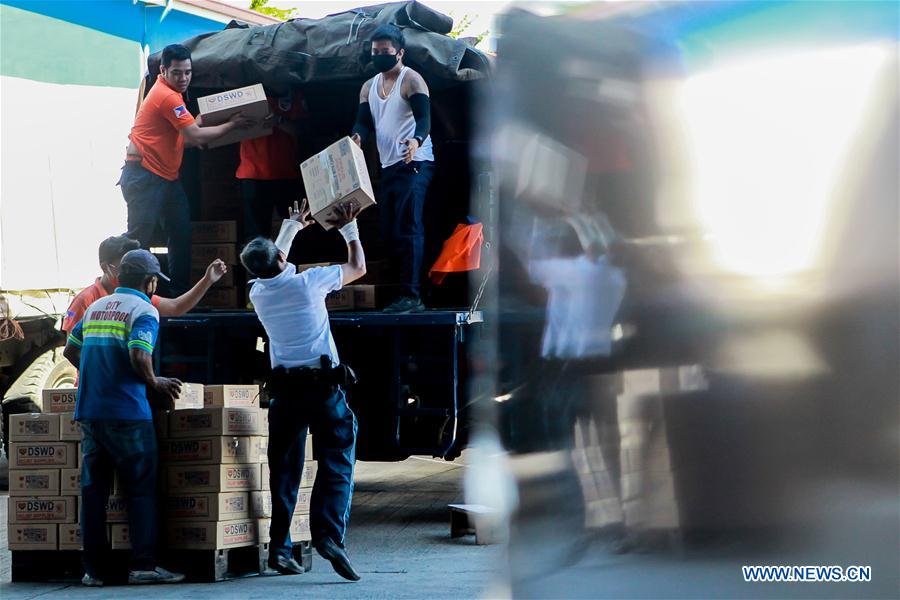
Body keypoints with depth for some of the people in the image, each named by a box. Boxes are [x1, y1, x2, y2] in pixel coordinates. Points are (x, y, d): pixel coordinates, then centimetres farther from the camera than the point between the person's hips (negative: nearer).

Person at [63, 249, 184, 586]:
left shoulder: (96, 307, 16)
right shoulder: (144, 311, -5)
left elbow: (70, 350, 21)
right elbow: (139, 358, -19)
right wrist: (155, 384, -3)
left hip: (88, 411, 6)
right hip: (127, 413, -6)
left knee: (93, 489, 7)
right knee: (141, 488, -1)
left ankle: (93, 568, 7)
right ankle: (143, 565, -6)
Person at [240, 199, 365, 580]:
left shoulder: (258, 294, 5)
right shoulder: (308, 283, -7)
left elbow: (272, 270, 31)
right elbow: (358, 267, 9)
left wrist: (292, 227, 39)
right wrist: (349, 228, 22)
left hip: (284, 388, 4)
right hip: (324, 385, -4)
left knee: (284, 469, 9)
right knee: (336, 463, -4)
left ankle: (279, 546, 5)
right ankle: (328, 533, -22)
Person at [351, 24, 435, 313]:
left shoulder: (411, 80, -7)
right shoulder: (369, 87, 15)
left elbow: (423, 118, -18)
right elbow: (364, 122, 8)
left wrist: (416, 140, -39)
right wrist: (357, 137, -16)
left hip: (414, 163, -9)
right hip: (388, 167, 9)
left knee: (408, 229, -16)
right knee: (390, 232, 7)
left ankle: (410, 296, -19)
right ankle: (409, 293, 12)